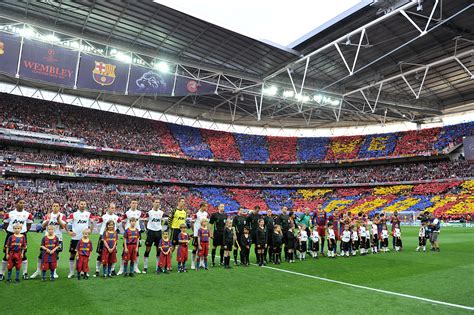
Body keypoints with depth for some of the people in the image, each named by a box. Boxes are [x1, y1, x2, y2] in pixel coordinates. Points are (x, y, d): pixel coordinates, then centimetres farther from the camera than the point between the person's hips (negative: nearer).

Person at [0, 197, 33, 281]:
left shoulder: (27, 214, 0)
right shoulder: (9, 214, -1)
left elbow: (29, 225, 11)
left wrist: (24, 232, 3)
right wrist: (9, 232, 3)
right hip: (11, 235, 0)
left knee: (23, 254, 3)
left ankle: (25, 273, 11)